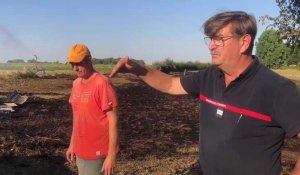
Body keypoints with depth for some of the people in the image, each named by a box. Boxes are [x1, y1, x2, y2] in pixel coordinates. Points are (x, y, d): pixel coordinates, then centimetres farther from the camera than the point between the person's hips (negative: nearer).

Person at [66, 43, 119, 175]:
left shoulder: (102, 83, -17)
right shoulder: (76, 84, 6)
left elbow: (113, 121, -17)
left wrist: (111, 155, -18)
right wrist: (72, 144, 15)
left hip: (97, 154, -7)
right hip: (80, 151, 7)